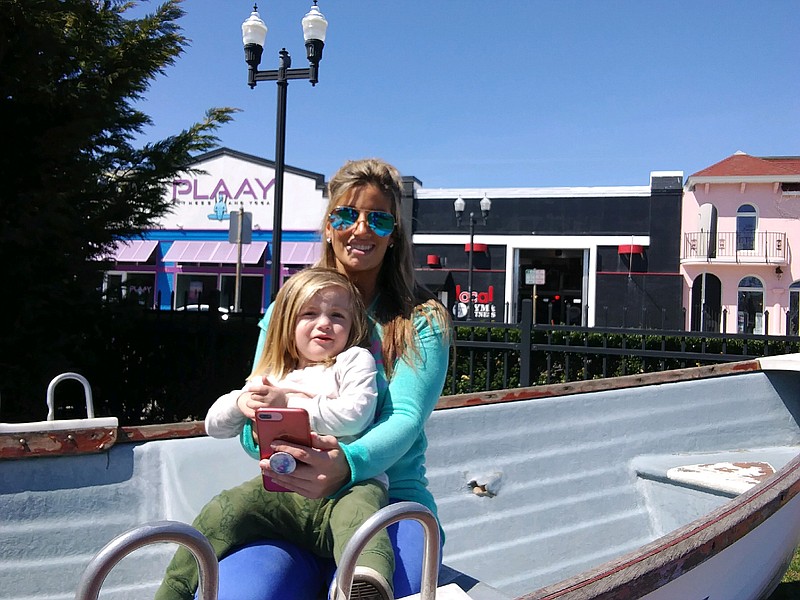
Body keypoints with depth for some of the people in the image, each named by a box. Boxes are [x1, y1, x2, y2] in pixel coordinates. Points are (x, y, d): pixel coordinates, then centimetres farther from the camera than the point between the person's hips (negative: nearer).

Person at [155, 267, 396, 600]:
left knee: (355, 510, -37)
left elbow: (354, 416, -7)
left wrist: (289, 404, -3)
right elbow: (214, 426, 28)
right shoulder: (272, 378, 26)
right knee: (226, 508, -19)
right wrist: (242, 401, 4)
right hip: (284, 489, 5)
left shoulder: (354, 360, 12)